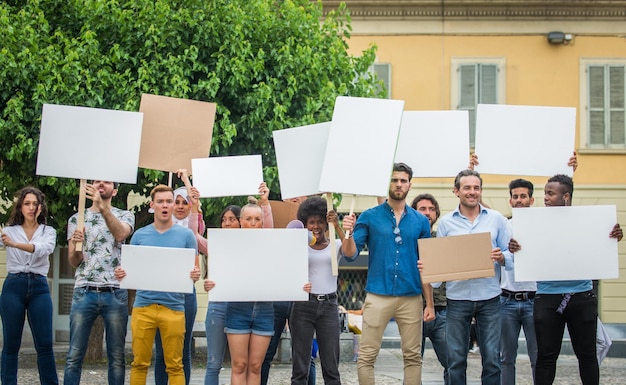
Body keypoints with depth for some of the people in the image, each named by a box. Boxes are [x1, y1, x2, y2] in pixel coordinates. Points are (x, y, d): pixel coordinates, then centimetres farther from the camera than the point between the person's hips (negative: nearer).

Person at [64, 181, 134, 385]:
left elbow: (120, 234, -16)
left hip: (115, 293, -1)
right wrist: (75, 243, -13)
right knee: (74, 356, -1)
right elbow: (74, 261, 9)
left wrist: (103, 207, -31)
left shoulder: (124, 215, 9)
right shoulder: (77, 219, 14)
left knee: (117, 356, 2)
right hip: (84, 292, 1)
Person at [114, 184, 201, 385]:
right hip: (143, 306, 1)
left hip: (173, 307, -1)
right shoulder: (139, 235, 9)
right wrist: (121, 273, -9)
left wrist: (195, 275, -16)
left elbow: (195, 270, 7)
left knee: (174, 365, 2)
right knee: (140, 363, 3)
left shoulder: (186, 235, 5)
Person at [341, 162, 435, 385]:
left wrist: (430, 303, 5)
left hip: (411, 297, 2)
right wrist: (348, 233, -22)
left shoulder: (420, 222, 9)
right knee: (366, 356, -2)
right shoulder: (370, 217, 3)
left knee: (413, 357, 6)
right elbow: (350, 254, -2)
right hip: (378, 295, -2)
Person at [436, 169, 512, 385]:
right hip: (457, 297, 0)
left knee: (492, 358, 2)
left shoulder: (496, 219, 7)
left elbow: (510, 254, 7)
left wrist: (501, 257, -14)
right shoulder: (446, 222, 7)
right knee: (456, 359, 4)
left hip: (489, 296, 0)